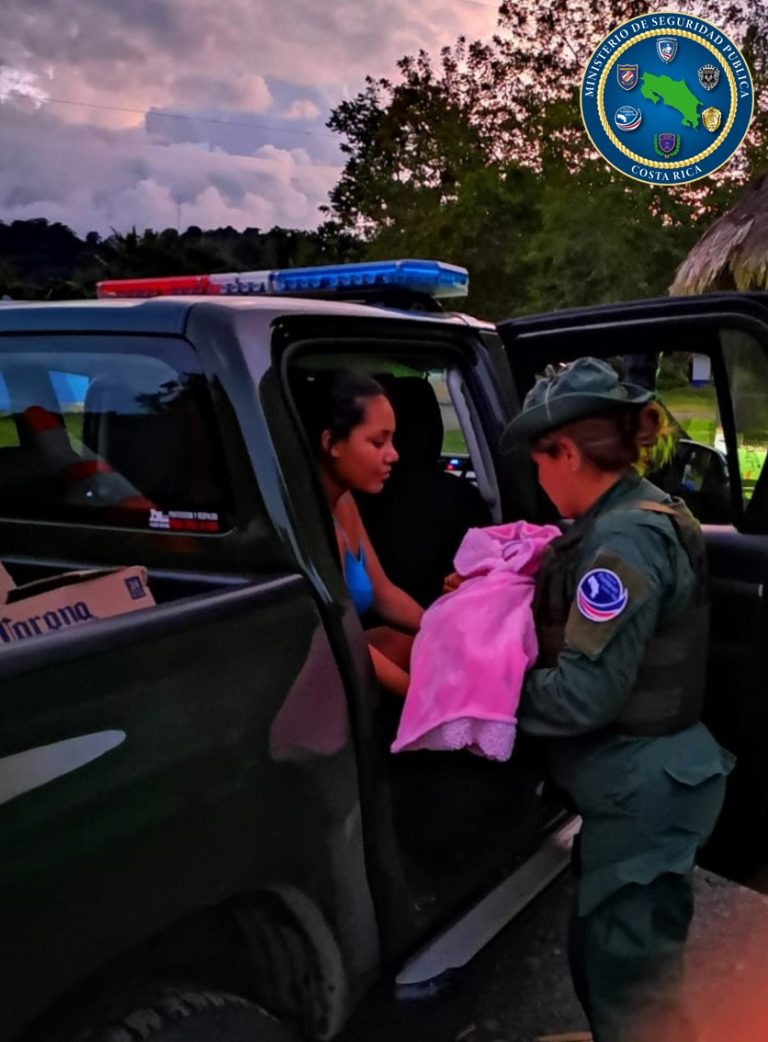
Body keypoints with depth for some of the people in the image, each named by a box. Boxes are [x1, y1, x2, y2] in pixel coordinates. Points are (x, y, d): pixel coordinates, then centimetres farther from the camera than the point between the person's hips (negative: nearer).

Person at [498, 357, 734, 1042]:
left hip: (642, 787, -9)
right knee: (601, 964, 22)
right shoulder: (638, 517, 8)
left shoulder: (626, 538, -23)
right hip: (638, 778, 9)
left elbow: (582, 696, -25)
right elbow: (571, 628, 9)